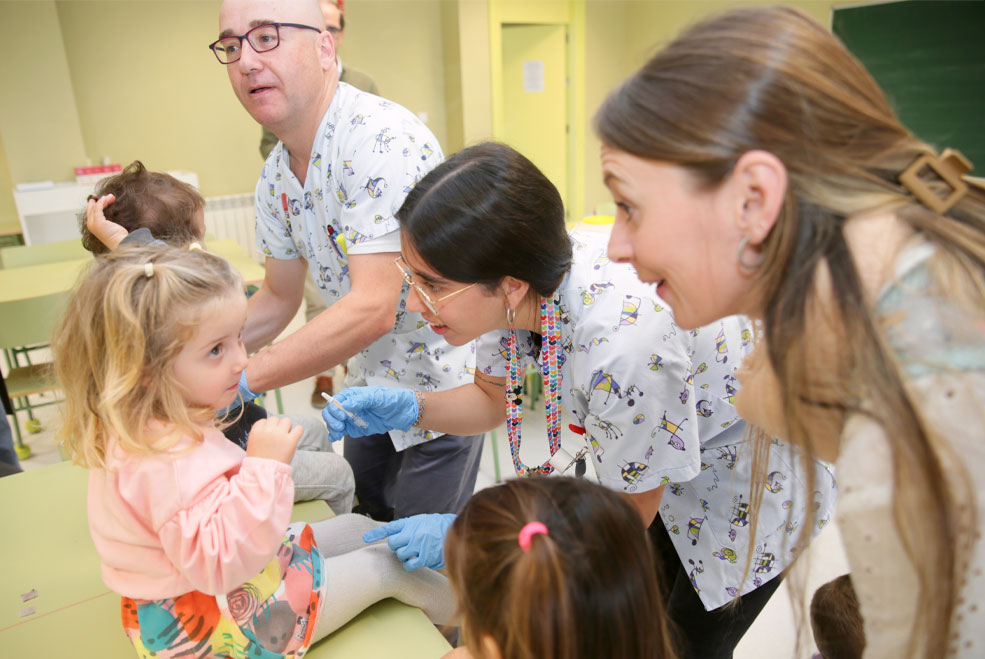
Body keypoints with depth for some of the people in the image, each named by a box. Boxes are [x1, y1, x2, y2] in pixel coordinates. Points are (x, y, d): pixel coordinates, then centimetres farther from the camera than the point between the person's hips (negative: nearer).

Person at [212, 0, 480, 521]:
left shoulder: (382, 140, -27)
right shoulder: (275, 175, 1)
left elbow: (373, 310, -33)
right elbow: (278, 300, 11)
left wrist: (240, 379, -28)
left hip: (439, 383, -8)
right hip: (369, 387, 8)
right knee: (366, 530, 24)